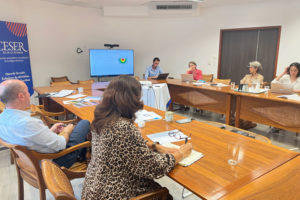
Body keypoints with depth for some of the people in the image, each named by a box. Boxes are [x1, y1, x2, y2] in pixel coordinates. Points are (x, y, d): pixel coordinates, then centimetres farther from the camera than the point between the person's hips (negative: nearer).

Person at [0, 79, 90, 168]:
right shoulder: (27, 123, -37)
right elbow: (60, 144, -26)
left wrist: (50, 131, 5)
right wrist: (66, 131, -5)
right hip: (55, 161, -9)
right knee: (85, 123, 6)